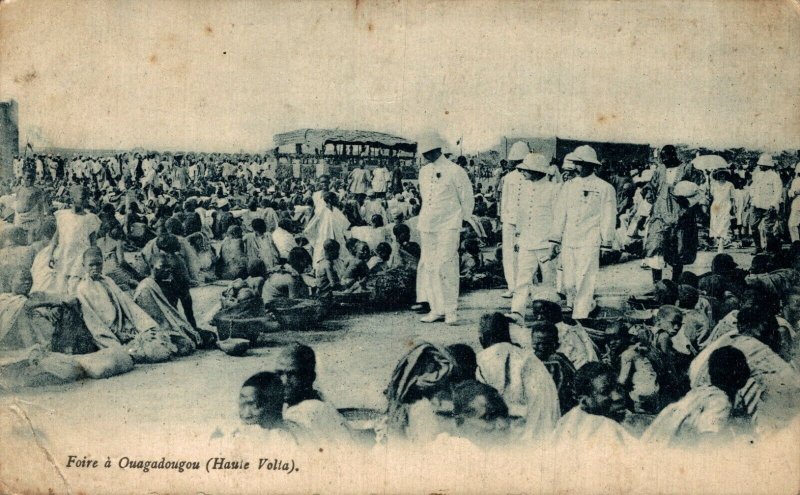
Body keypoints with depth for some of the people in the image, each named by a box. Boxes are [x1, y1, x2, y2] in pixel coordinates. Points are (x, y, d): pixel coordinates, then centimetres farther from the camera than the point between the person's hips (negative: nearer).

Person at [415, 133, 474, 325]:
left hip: (448, 227, -6)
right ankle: (436, 309, 14)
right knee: (428, 267, 6)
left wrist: (460, 219, 7)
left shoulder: (455, 171, -6)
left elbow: (467, 199, 2)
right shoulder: (424, 171, 12)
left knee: (445, 267, -10)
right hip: (426, 226, 6)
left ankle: (451, 311, -3)